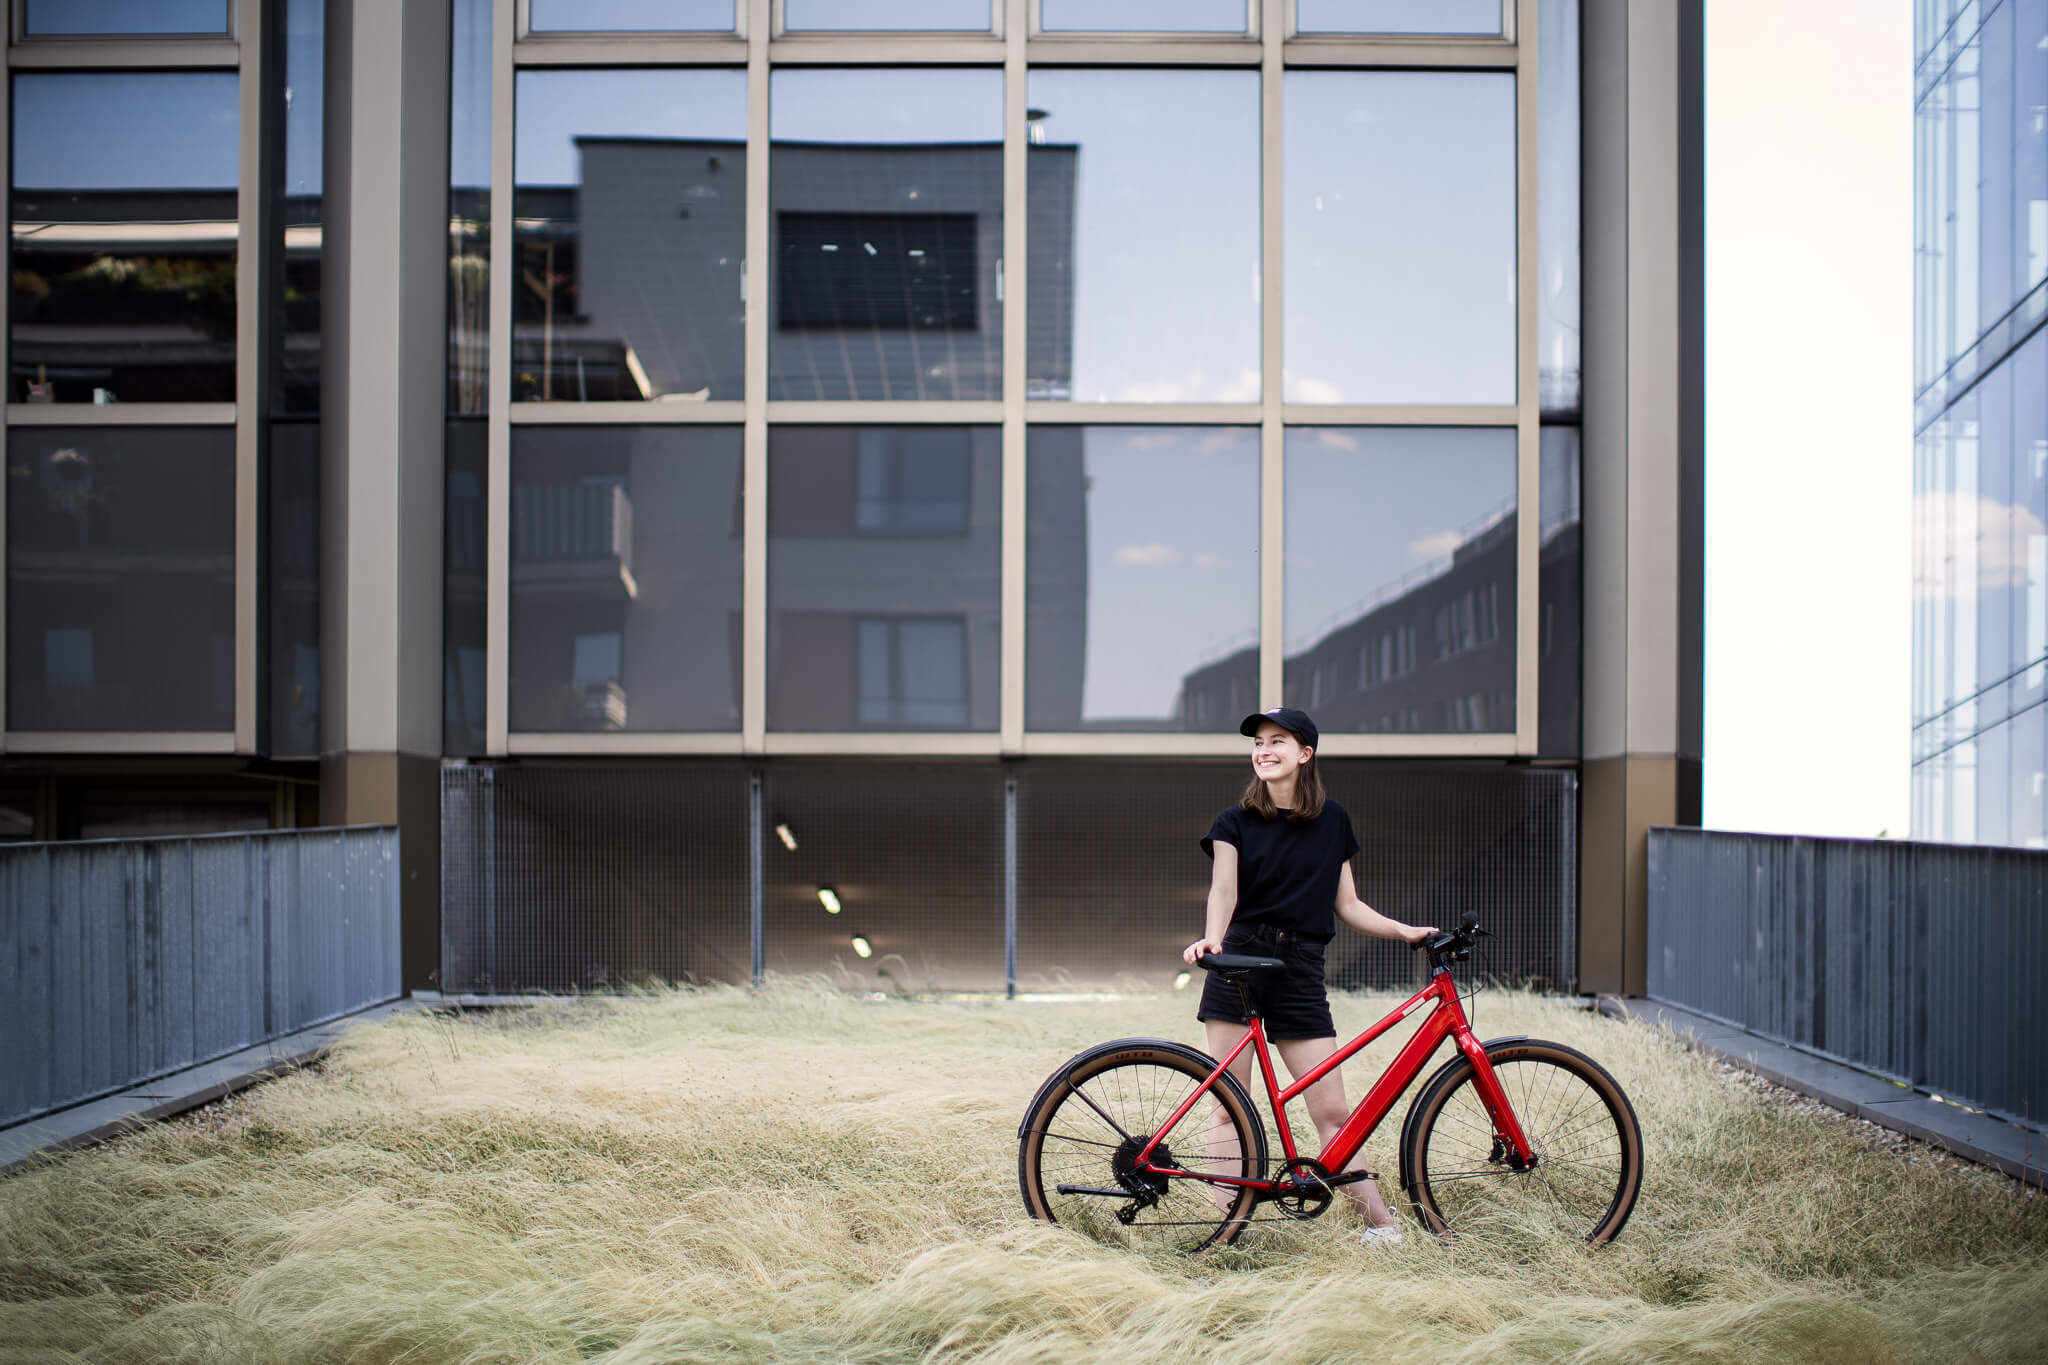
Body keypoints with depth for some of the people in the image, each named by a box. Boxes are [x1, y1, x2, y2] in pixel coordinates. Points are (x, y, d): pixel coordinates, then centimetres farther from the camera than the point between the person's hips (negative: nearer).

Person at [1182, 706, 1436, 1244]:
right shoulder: (1236, 822, 4)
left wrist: (1404, 931, 4)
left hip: (1300, 970, 1)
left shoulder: (1332, 821, 11)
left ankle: (1382, 1224, 5)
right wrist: (1211, 939, -30)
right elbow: (1223, 890, -11)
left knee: (1332, 1112, -2)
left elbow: (1347, 905, 15)